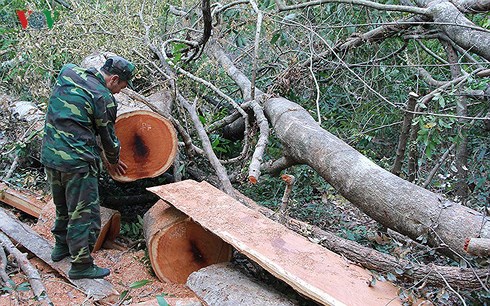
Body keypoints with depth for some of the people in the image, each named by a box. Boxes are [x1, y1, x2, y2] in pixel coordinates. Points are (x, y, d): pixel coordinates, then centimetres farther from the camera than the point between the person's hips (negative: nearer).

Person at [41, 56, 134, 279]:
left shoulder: (67, 73, 7)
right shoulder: (103, 98, -13)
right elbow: (108, 136, -2)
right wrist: (113, 161, 19)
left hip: (49, 154, 8)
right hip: (77, 161, -8)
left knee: (63, 206, 24)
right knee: (84, 213, 2)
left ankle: (61, 246, 39)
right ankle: (81, 265, 8)